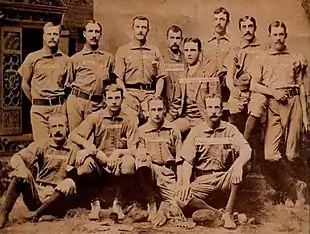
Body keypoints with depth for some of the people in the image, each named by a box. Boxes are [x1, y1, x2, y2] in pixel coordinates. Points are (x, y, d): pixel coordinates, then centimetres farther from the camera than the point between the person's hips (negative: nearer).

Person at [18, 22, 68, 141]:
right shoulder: (33, 58, 2)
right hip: (39, 109, -1)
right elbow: (25, 84, 11)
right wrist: (36, 101, 9)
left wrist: (59, 102, 7)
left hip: (60, 107, 1)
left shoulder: (65, 59, 6)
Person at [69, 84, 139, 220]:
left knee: (128, 163, -35)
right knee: (83, 158, -32)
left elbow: (133, 150, -5)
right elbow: (73, 135, -2)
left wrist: (117, 152, -24)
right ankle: (95, 203, -8)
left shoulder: (129, 121, 0)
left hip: (118, 162, -1)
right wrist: (87, 145, -20)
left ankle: (117, 202, -6)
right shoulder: (96, 117, 2)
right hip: (98, 163, 1)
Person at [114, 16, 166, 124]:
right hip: (131, 93, -1)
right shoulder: (123, 50, 10)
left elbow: (161, 77, 13)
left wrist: (157, 95, -1)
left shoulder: (155, 51, 16)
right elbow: (118, 77, 4)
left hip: (150, 94, 2)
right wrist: (125, 93, -10)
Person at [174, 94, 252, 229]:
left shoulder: (230, 129, 2)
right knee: (180, 197, -26)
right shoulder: (196, 132, 4)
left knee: (239, 166, -32)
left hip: (225, 177, 0)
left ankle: (228, 213, -19)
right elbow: (188, 161, 1)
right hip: (203, 179, 0)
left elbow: (246, 151, -13)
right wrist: (185, 183, -17)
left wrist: (238, 164, -37)